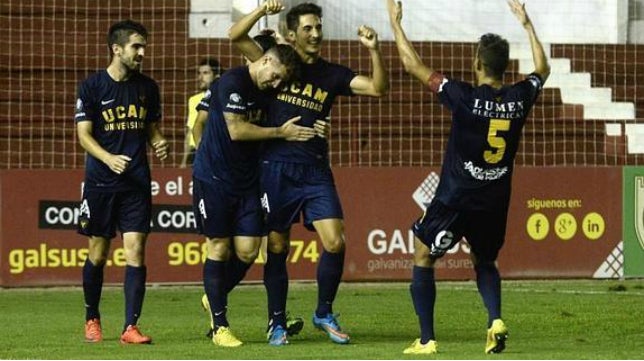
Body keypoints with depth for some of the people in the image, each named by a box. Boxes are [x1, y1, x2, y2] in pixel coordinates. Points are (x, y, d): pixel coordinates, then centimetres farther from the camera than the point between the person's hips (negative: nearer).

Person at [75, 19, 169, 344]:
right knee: (98, 253, 6)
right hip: (100, 181, -2)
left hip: (136, 182, 2)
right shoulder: (92, 86, -3)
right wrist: (109, 159, -23)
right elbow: (83, 134, -6)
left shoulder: (147, 87, 8)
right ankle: (92, 318, 26)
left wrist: (158, 143, -5)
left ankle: (130, 327, -10)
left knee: (136, 251, -8)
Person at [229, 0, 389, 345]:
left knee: (335, 243, -10)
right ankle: (277, 323, 15)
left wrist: (374, 51, -16)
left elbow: (378, 88, -2)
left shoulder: (331, 74, 8)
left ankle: (324, 313, 9)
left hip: (315, 171, 2)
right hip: (276, 169, -2)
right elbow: (236, 35, -6)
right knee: (277, 248, 2)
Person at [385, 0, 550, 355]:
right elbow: (542, 69, 20)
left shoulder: (464, 97, -17)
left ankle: (427, 339, 4)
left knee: (423, 259, 14)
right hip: (495, 203, 4)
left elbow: (414, 65, -9)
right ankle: (496, 320, -1)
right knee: (484, 262, 26)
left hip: (454, 201, -4)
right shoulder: (519, 98, -4)